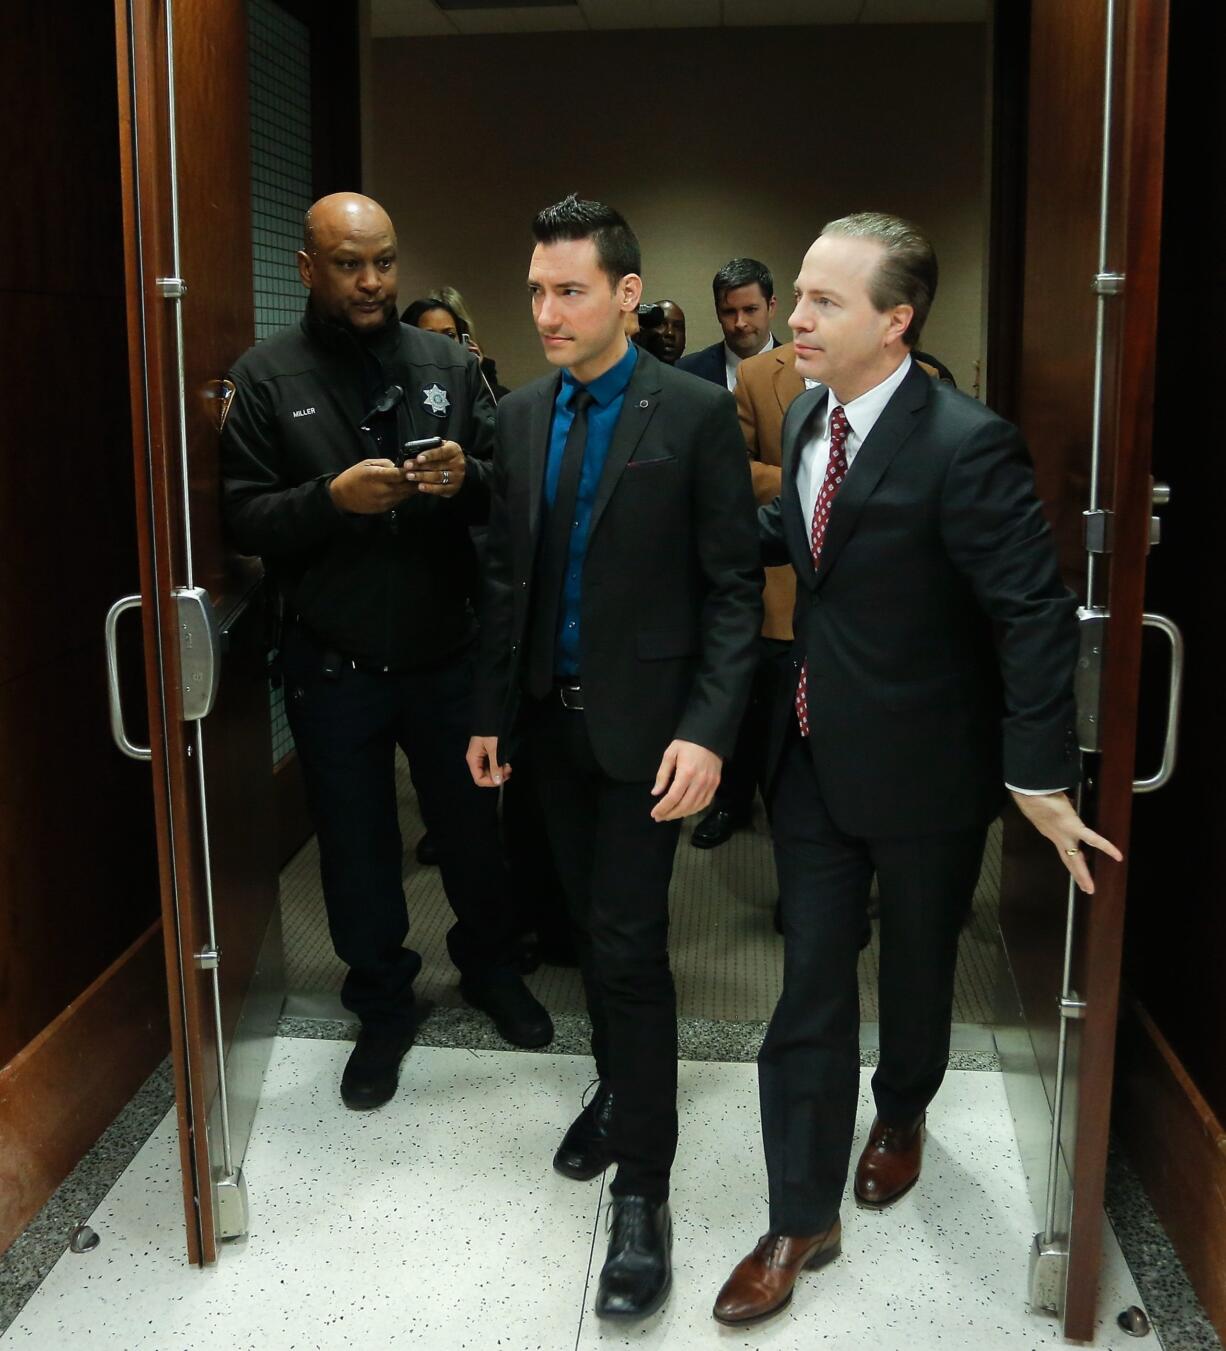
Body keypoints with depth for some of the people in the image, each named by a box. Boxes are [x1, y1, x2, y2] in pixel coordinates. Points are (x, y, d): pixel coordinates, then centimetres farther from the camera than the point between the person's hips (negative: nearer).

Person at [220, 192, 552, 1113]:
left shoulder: (450, 364, 2)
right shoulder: (266, 378, -3)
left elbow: (506, 488, 3)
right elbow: (244, 519, -7)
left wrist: (466, 478, -20)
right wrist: (332, 497, -25)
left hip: (445, 651, 1)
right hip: (332, 664, -1)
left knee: (473, 825, 15)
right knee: (358, 846, 13)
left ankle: (488, 964, 42)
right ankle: (383, 1006, 34)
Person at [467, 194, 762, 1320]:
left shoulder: (696, 414, -9)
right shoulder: (521, 416, 7)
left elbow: (735, 586, -10)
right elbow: (507, 576, 11)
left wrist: (709, 731, -19)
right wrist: (493, 709, 10)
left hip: (644, 720, -5)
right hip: (551, 718, 5)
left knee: (628, 942, -5)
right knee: (594, 923, 16)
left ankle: (642, 1188, 8)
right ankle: (617, 1087, 38)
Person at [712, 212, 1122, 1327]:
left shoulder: (964, 445, -22)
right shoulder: (806, 417, 0)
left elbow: (1037, 615, -21)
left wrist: (1040, 778, -21)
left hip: (922, 765, -5)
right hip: (815, 753, 5)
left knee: (917, 962, 19)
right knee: (810, 983, 8)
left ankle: (901, 1112, 50)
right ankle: (802, 1220, 21)